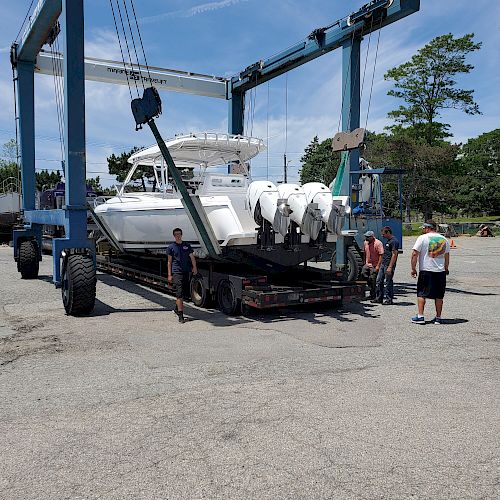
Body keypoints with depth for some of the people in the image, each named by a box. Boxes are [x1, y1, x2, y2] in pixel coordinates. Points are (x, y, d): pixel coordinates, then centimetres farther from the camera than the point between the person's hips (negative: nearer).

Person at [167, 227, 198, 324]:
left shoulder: (187, 246, 12)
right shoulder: (171, 247, 4)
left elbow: (192, 257, 7)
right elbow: (169, 261, 5)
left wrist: (194, 267, -11)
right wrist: (169, 275, -1)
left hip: (186, 272, 4)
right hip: (176, 272, -4)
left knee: (184, 292, 13)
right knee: (179, 293, -11)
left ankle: (177, 308, 36)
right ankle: (181, 315, -10)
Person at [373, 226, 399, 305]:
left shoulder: (394, 241, -13)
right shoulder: (387, 240, 17)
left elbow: (394, 255, -18)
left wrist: (390, 267, -21)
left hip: (389, 265, -10)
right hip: (383, 264, 10)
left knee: (388, 283, -3)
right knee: (379, 281, 10)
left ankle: (388, 299, 6)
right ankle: (379, 298, 18)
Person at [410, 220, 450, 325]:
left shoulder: (422, 238, -6)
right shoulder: (444, 239, 9)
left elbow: (414, 254, -10)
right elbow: (447, 257, 16)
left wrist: (413, 269, -3)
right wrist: (446, 269, 27)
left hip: (426, 270, -4)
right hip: (440, 271, 4)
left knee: (421, 294, 4)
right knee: (439, 296, 10)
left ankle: (420, 316, 0)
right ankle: (438, 318, 14)